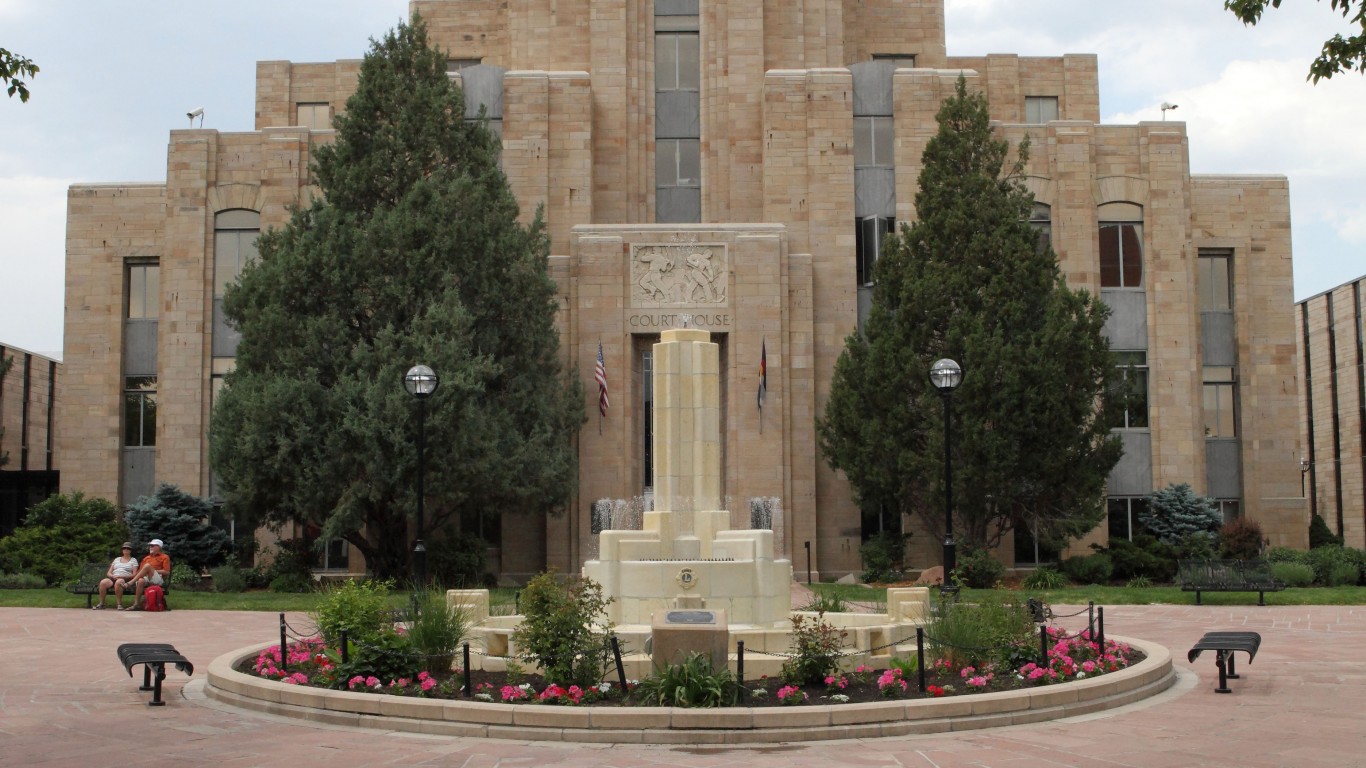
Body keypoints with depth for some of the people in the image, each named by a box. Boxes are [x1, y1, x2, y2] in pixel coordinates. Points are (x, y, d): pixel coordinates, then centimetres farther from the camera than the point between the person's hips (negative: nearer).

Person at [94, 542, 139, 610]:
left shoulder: (133, 560, 16)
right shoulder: (116, 559, 28)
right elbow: (108, 573, 20)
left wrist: (122, 576, -12)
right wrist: (113, 576, -5)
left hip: (125, 579, -4)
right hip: (113, 578, 4)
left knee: (118, 582, -41)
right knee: (103, 582, -31)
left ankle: (120, 604, -34)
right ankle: (101, 604, -22)